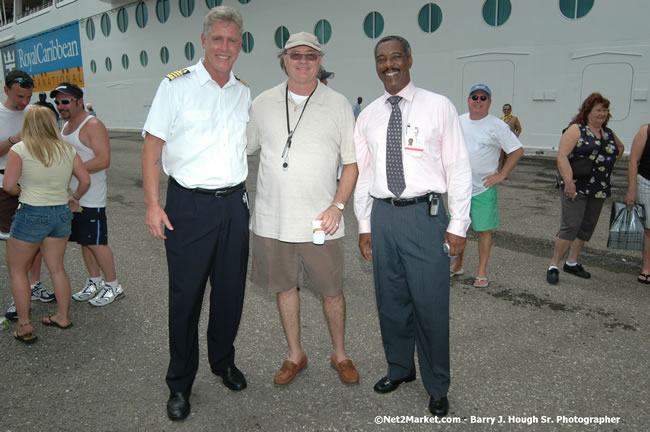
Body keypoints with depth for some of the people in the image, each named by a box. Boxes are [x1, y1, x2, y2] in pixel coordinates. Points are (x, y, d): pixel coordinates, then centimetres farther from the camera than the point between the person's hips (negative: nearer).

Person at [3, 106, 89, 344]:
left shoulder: (20, 150, -8)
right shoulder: (67, 149, 4)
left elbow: (8, 185, -14)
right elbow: (85, 180, 4)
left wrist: (23, 191, 7)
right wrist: (74, 198, 20)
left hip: (31, 214, -5)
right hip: (62, 213, 5)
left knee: (17, 270, 12)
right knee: (57, 268, 18)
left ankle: (24, 326, 13)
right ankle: (62, 317, 26)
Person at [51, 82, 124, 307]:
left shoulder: (93, 126, -13)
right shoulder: (65, 126, 15)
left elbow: (103, 160, -23)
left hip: (91, 198, -9)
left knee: (96, 243, -3)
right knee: (84, 241, 15)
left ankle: (113, 286, 10)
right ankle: (94, 282, 28)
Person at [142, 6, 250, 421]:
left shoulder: (245, 91, 10)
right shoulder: (177, 85, -3)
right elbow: (153, 146, -4)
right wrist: (153, 204, -11)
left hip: (234, 203, 4)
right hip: (189, 204, -4)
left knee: (231, 291, 12)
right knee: (185, 295, 3)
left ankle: (223, 361, 35)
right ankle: (180, 384, 20)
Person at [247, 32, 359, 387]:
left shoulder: (338, 105, 1)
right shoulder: (263, 104, 5)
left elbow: (352, 162, 1)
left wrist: (337, 206, -11)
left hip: (320, 221, -2)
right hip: (272, 220, 2)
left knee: (331, 290, 7)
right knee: (284, 286, 14)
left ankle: (340, 354, 31)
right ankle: (295, 354, 33)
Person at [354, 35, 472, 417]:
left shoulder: (439, 107, -1)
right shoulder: (368, 116, 10)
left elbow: (459, 168, -3)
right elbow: (362, 172, 12)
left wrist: (458, 225, -7)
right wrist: (365, 225, 10)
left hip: (425, 214, -4)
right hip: (383, 214, 4)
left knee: (431, 304, 1)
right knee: (390, 300, 14)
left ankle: (437, 387, 23)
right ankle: (400, 369, 37)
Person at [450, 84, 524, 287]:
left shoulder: (497, 126, -8)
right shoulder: (459, 121, 7)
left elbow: (517, 151, -7)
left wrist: (501, 175, -11)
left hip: (483, 189, -4)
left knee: (484, 230, 3)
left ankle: (482, 272, 13)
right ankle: (457, 265, 29)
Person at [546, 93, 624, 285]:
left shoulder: (608, 133, 13)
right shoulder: (576, 130, -8)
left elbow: (620, 148, 33)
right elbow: (562, 155, -18)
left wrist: (606, 166, 18)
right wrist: (568, 181, -26)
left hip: (599, 189, 7)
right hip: (575, 187, -7)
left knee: (587, 226, 11)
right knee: (570, 225, -11)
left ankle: (572, 263, 24)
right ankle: (554, 265, -3)